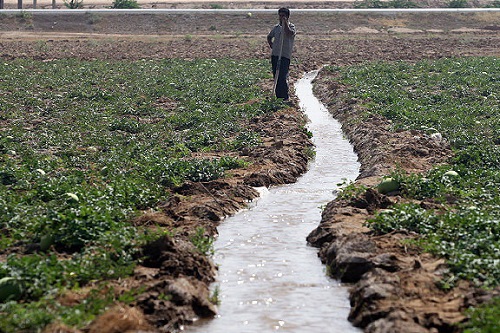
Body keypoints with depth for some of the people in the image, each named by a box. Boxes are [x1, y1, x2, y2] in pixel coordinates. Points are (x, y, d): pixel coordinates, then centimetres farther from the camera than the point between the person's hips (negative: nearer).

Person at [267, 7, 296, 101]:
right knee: (276, 76, 9)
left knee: (283, 77, -13)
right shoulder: (276, 27, 14)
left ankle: (285, 97, -8)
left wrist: (285, 23, -20)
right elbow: (269, 37, 30)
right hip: (274, 54, 6)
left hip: (285, 55, -6)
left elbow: (289, 33, -27)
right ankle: (278, 96, 16)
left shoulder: (291, 26, -3)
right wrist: (271, 46, 15)